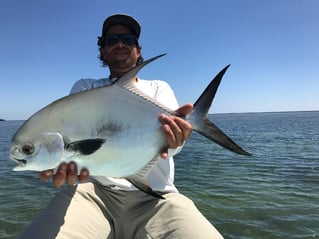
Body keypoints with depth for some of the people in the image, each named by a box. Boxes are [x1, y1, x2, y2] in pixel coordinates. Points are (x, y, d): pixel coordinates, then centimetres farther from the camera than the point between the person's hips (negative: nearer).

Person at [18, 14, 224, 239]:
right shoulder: (85, 87, 17)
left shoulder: (159, 87, 17)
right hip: (95, 189, 1)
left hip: (155, 195, 0)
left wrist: (172, 136, -28)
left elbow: (170, 128, -2)